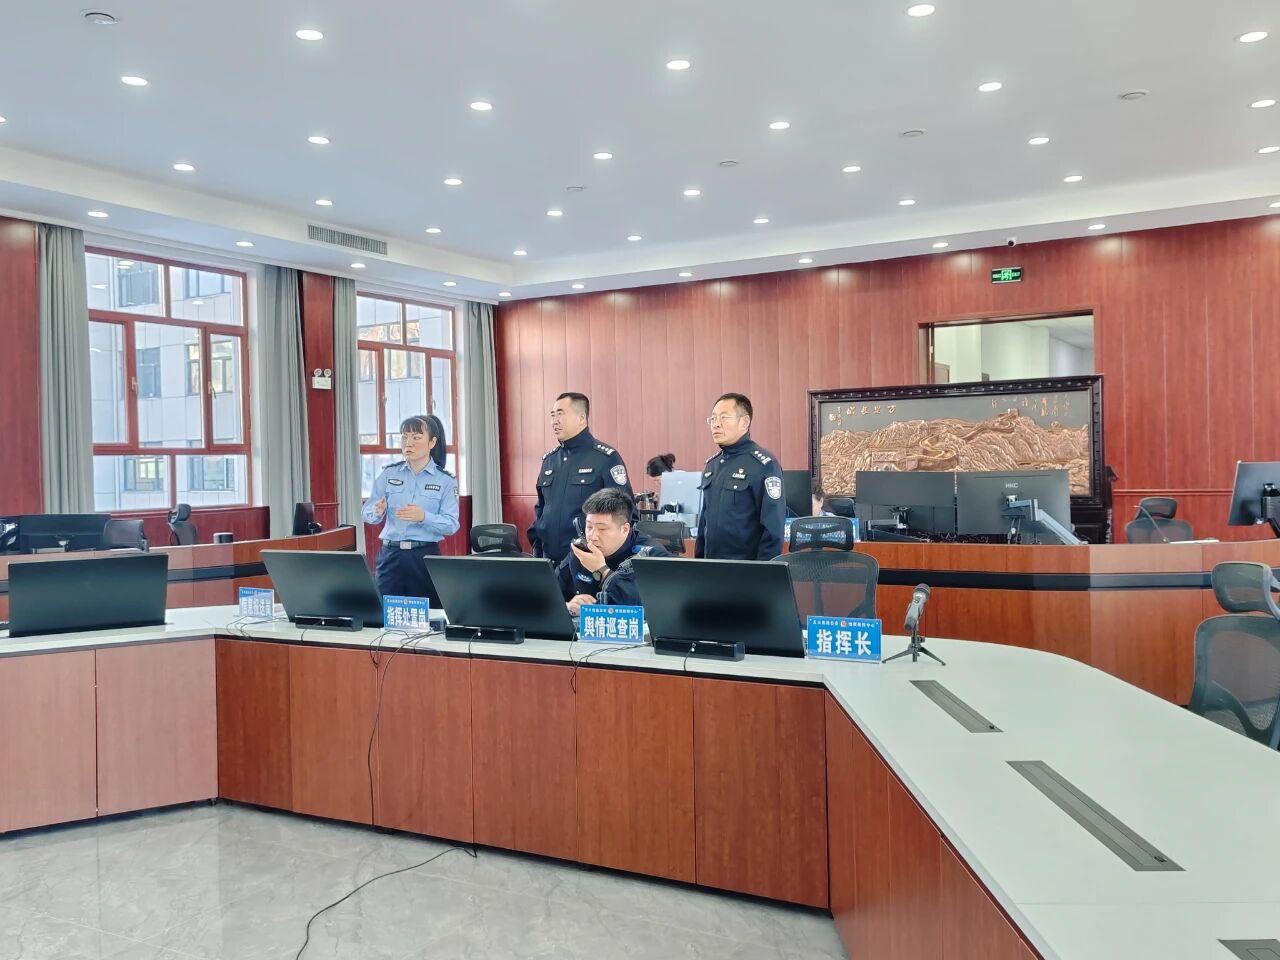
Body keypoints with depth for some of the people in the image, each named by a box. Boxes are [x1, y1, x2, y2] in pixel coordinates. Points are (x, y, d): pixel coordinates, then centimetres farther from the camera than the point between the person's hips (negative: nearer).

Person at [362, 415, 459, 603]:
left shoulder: (446, 480, 1)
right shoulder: (388, 474, 7)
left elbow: (452, 525, -6)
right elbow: (367, 514, 5)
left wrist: (423, 517, -23)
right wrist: (378, 511, -18)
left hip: (426, 555, -1)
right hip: (390, 554, 2)